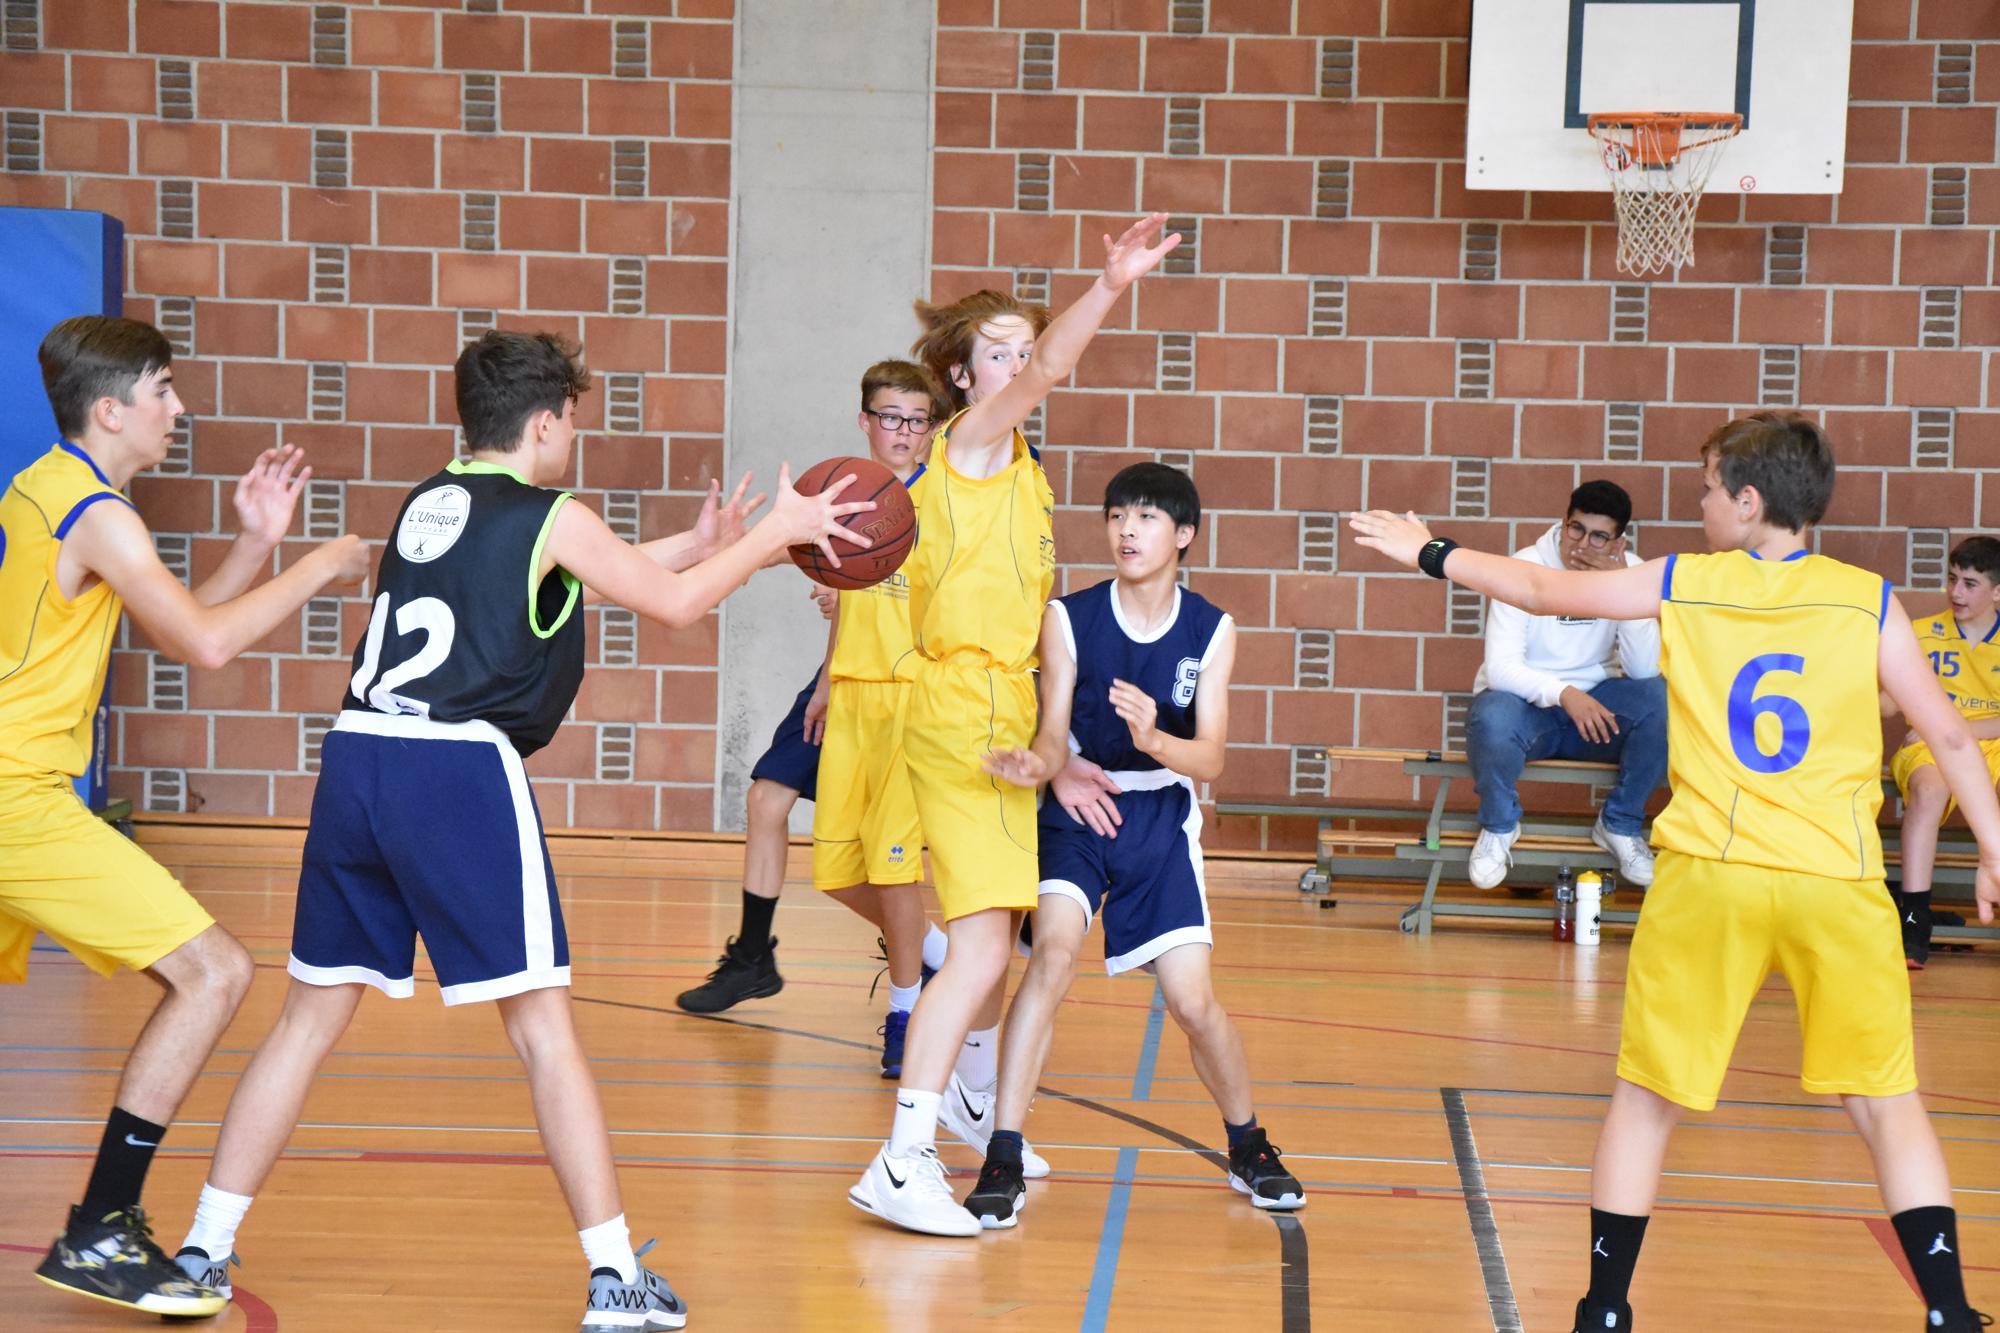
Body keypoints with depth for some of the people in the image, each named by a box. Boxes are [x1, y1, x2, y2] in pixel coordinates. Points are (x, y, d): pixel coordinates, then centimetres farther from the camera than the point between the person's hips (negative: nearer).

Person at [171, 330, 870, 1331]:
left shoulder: (426, 502, 21)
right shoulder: (552, 519, 1)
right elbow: (674, 606, 9)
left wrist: (696, 542, 39)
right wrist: (777, 533, 22)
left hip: (357, 757, 6)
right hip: (460, 770, -6)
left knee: (312, 1016, 14)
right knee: (542, 1026, -1)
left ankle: (205, 1249, 16)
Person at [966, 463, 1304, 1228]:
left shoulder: (1211, 630, -7)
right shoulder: (1070, 618, -10)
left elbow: (1209, 760, -13)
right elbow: (1056, 735, -13)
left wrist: (1154, 739, -35)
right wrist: (1036, 764, -37)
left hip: (1161, 820, 1)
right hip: (1077, 809, -1)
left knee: (1193, 1001, -5)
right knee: (1053, 949, -26)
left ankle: (1248, 1148, 24)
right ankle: (1002, 1163, -21)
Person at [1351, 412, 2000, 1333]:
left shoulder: (1682, 587, 5)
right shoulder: (1867, 601, 2)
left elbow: (1540, 590, 16)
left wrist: (1429, 553, 30)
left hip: (1708, 877, 0)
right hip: (1838, 882, 0)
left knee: (1645, 1100, 13)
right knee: (1887, 1105, 11)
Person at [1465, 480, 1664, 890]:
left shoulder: (1629, 572, -5)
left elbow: (1644, 669, -16)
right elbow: (1500, 668, -23)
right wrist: (1564, 694, -39)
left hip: (1592, 704, 3)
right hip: (1524, 703, -3)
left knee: (1662, 701, -26)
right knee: (1493, 719, -38)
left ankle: (1620, 824, -3)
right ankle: (1498, 825, -6)